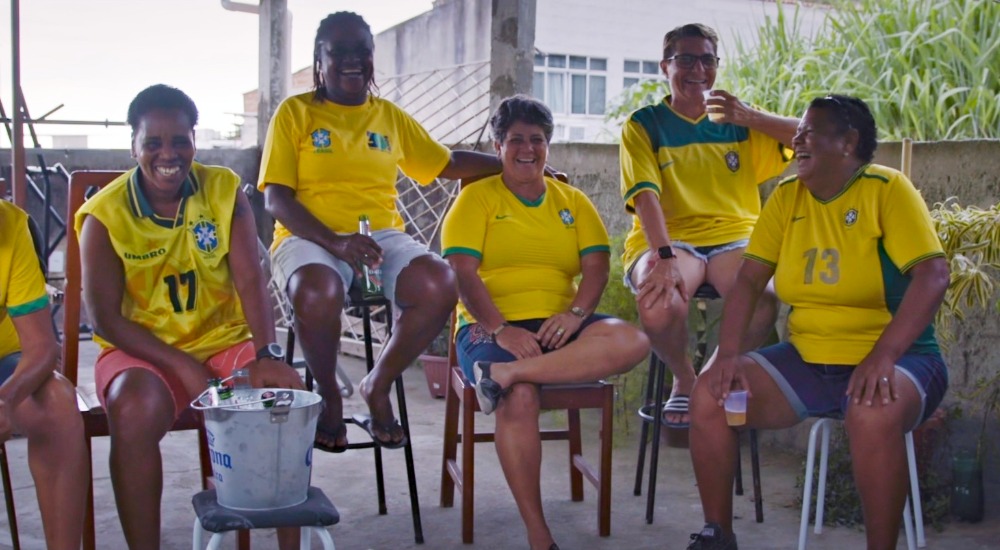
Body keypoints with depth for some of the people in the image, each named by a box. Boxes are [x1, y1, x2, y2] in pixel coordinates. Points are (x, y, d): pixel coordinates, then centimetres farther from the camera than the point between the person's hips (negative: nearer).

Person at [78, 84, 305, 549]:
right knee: (136, 410, -34)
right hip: (142, 350, -2)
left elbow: (250, 281, -7)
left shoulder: (225, 191, 1)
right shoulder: (104, 215, -6)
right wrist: (183, 366, -19)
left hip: (225, 340, 2)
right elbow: (105, 318, -9)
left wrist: (266, 354, -23)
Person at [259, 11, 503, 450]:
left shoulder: (391, 116, 19)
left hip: (382, 236, 4)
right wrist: (334, 241, -20)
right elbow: (276, 198, -3)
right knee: (318, 293, -39)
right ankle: (329, 396, -9)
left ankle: (378, 386, -5)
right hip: (310, 237, -3)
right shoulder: (295, 112, 6)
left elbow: (448, 163, 27)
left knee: (440, 283, -29)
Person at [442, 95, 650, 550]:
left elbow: (596, 268, 6)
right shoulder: (477, 198, 8)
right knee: (519, 398, -35)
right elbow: (462, 272, -5)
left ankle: (506, 374, -33)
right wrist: (500, 329, -20)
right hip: (492, 327, -3)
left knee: (633, 341, -27)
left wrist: (575, 314, -15)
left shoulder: (573, 201, 19)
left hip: (558, 328, 4)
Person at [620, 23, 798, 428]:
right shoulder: (645, 125, 6)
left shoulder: (737, 123, 14)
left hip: (734, 236, 2)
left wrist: (750, 117, -10)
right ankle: (684, 379, -1)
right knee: (658, 303, -36)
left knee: (763, 301, -32)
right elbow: (646, 195, -10)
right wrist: (664, 257, -27)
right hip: (668, 238, -2)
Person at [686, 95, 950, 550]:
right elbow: (749, 279, 3)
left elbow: (932, 276, -17)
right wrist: (728, 353, -12)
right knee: (709, 396, -12)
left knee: (873, 414, -38)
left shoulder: (887, 189, -7)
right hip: (805, 359, 5)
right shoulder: (786, 197, 6)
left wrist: (883, 355, -29)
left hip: (895, 358, -5)